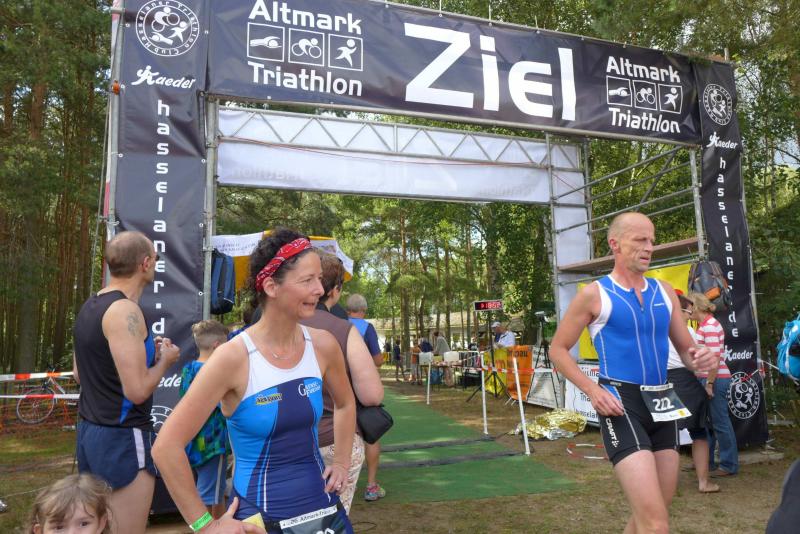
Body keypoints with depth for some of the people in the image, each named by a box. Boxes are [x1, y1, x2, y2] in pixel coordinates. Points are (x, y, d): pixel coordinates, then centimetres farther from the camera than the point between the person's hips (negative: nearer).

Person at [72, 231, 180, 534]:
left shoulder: (90, 306, 9)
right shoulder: (125, 311, -20)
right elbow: (137, 391, -25)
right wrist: (164, 360, -6)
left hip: (88, 431, 10)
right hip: (122, 438, -10)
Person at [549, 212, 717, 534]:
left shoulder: (664, 292, 10)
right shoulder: (594, 294, -5)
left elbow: (686, 348, 16)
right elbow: (557, 350, -1)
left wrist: (698, 359, -9)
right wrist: (593, 390, -15)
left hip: (662, 403, 6)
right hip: (621, 404, -6)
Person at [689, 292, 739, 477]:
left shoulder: (710, 326, -15)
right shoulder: (704, 325, 15)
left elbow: (715, 357, -21)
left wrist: (710, 383, -20)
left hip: (715, 380, -10)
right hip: (706, 379, 10)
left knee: (720, 422, 0)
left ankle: (728, 465, 11)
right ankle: (707, 461, 28)